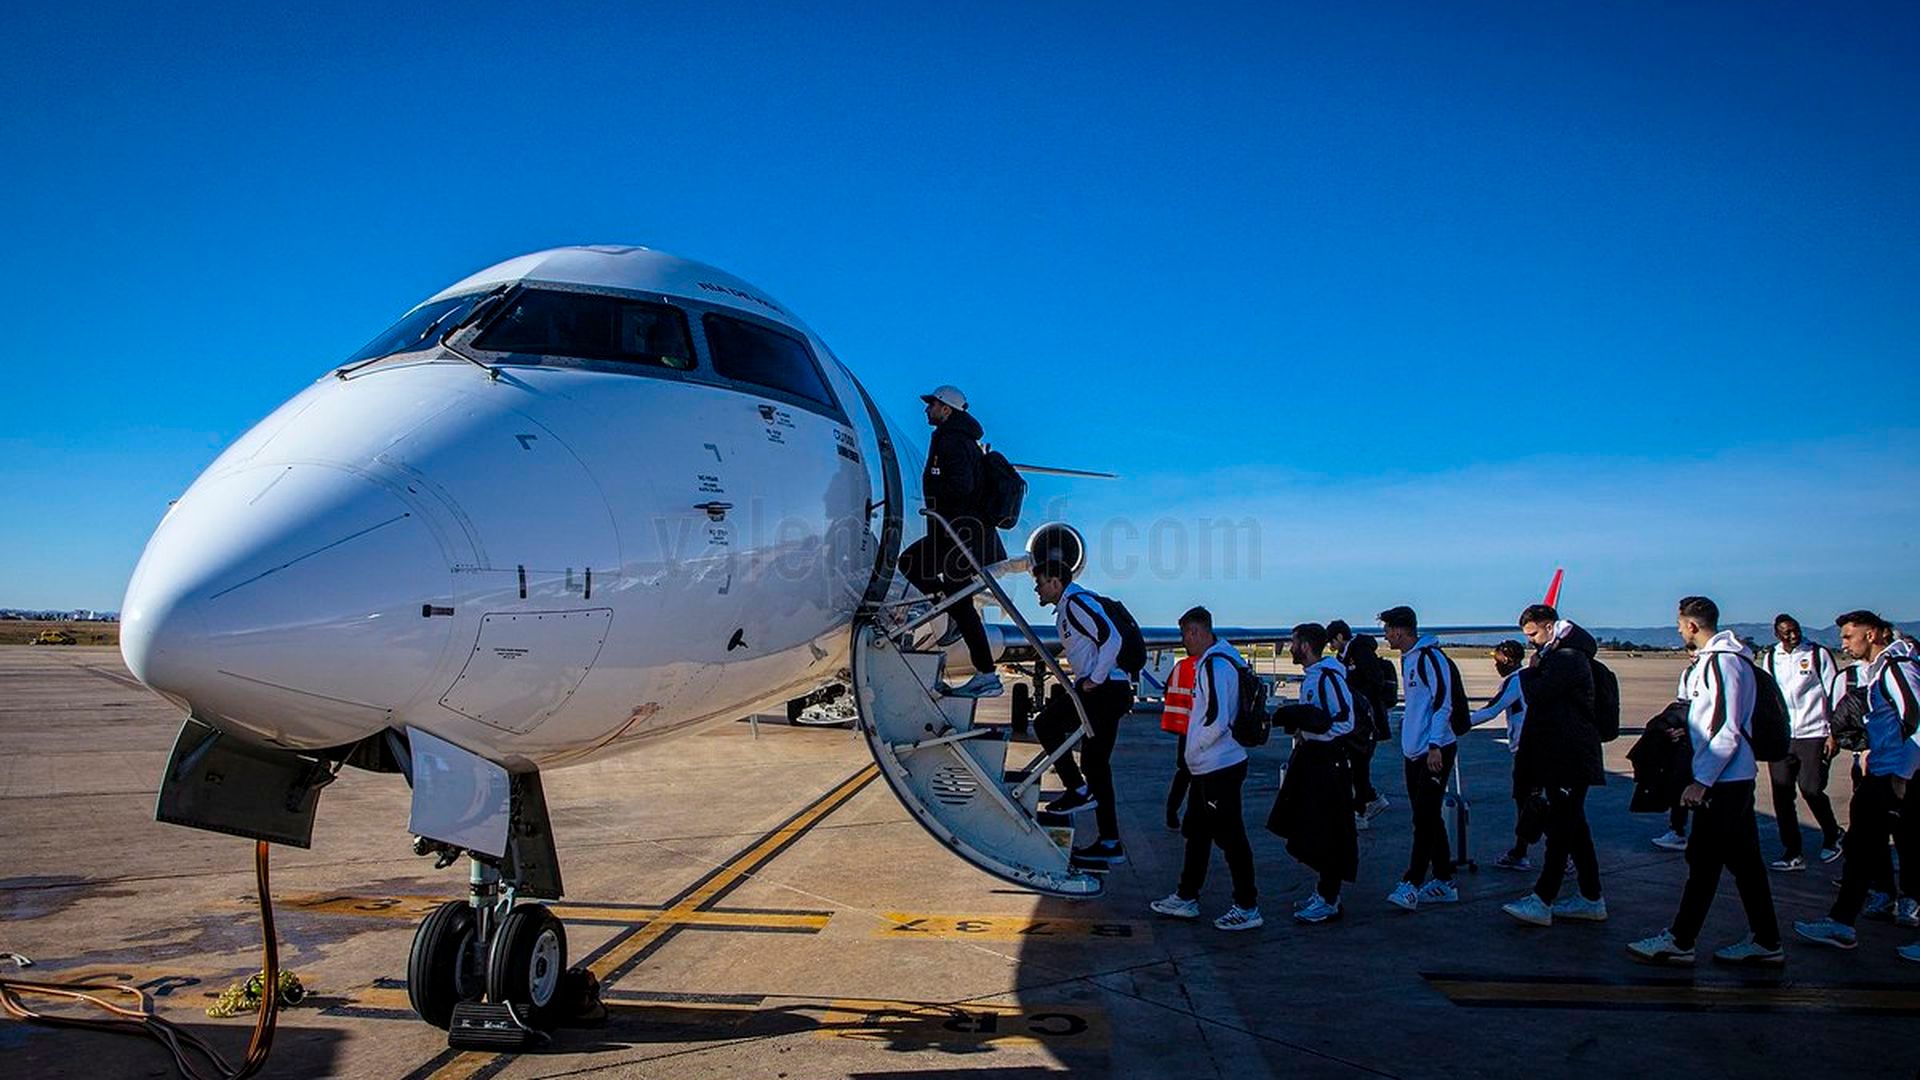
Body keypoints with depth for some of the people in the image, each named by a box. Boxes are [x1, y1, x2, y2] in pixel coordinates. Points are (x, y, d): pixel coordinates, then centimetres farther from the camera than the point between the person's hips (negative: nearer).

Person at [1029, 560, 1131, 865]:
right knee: (1094, 763, 8)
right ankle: (1110, 844, 9)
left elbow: (1112, 637, -21)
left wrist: (1095, 680, -18)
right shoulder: (1066, 609, 22)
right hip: (1109, 692, 10)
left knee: (1046, 724, -9)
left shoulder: (1077, 602, -9)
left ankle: (1079, 791, -7)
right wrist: (1084, 684, 18)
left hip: (1105, 689, -10)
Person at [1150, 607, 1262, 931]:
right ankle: (1186, 898, 28)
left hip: (1220, 767, -11)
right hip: (1208, 767, 11)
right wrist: (1196, 751, 17)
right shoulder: (1217, 659, 12)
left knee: (1230, 837, 0)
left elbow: (1217, 720, -26)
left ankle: (1247, 907, 10)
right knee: (1197, 832, 18)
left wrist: (1193, 749, -12)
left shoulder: (1215, 663, -20)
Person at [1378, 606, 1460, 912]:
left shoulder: (1430, 657, -13)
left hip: (1435, 751, -10)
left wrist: (1434, 746, -23)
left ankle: (1411, 885, -7)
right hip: (1414, 752, 10)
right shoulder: (1407, 659, 16)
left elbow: (1443, 702, -19)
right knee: (1427, 819, 12)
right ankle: (1443, 883, 19)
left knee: (1425, 819, -8)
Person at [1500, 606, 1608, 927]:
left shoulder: (1569, 658, -15)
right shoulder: (1557, 655, 18)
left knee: (1561, 828, -7)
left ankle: (1542, 902, -6)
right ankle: (1591, 899, 20)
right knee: (1573, 827, 13)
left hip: (1570, 761, -11)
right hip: (1561, 759, 11)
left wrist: (1532, 671, -4)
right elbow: (1539, 699, 18)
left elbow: (1535, 695, -19)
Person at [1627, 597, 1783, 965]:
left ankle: (1679, 941, 3)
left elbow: (1728, 731, -21)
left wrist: (1701, 780, -20)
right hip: (1735, 778, 10)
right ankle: (1765, 941, 18)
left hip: (1722, 779, -10)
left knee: (1704, 860, -3)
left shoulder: (1721, 662, -17)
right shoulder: (1713, 659, 14)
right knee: (1743, 859, 12)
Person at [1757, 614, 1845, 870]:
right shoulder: (1770, 658, 9)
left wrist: (1834, 733, -5)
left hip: (1813, 734, -4)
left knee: (1811, 790, -4)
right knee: (1782, 796, 2)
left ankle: (1831, 836, 25)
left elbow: (1835, 694, -1)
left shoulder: (1818, 654, -2)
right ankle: (1792, 854, 10)